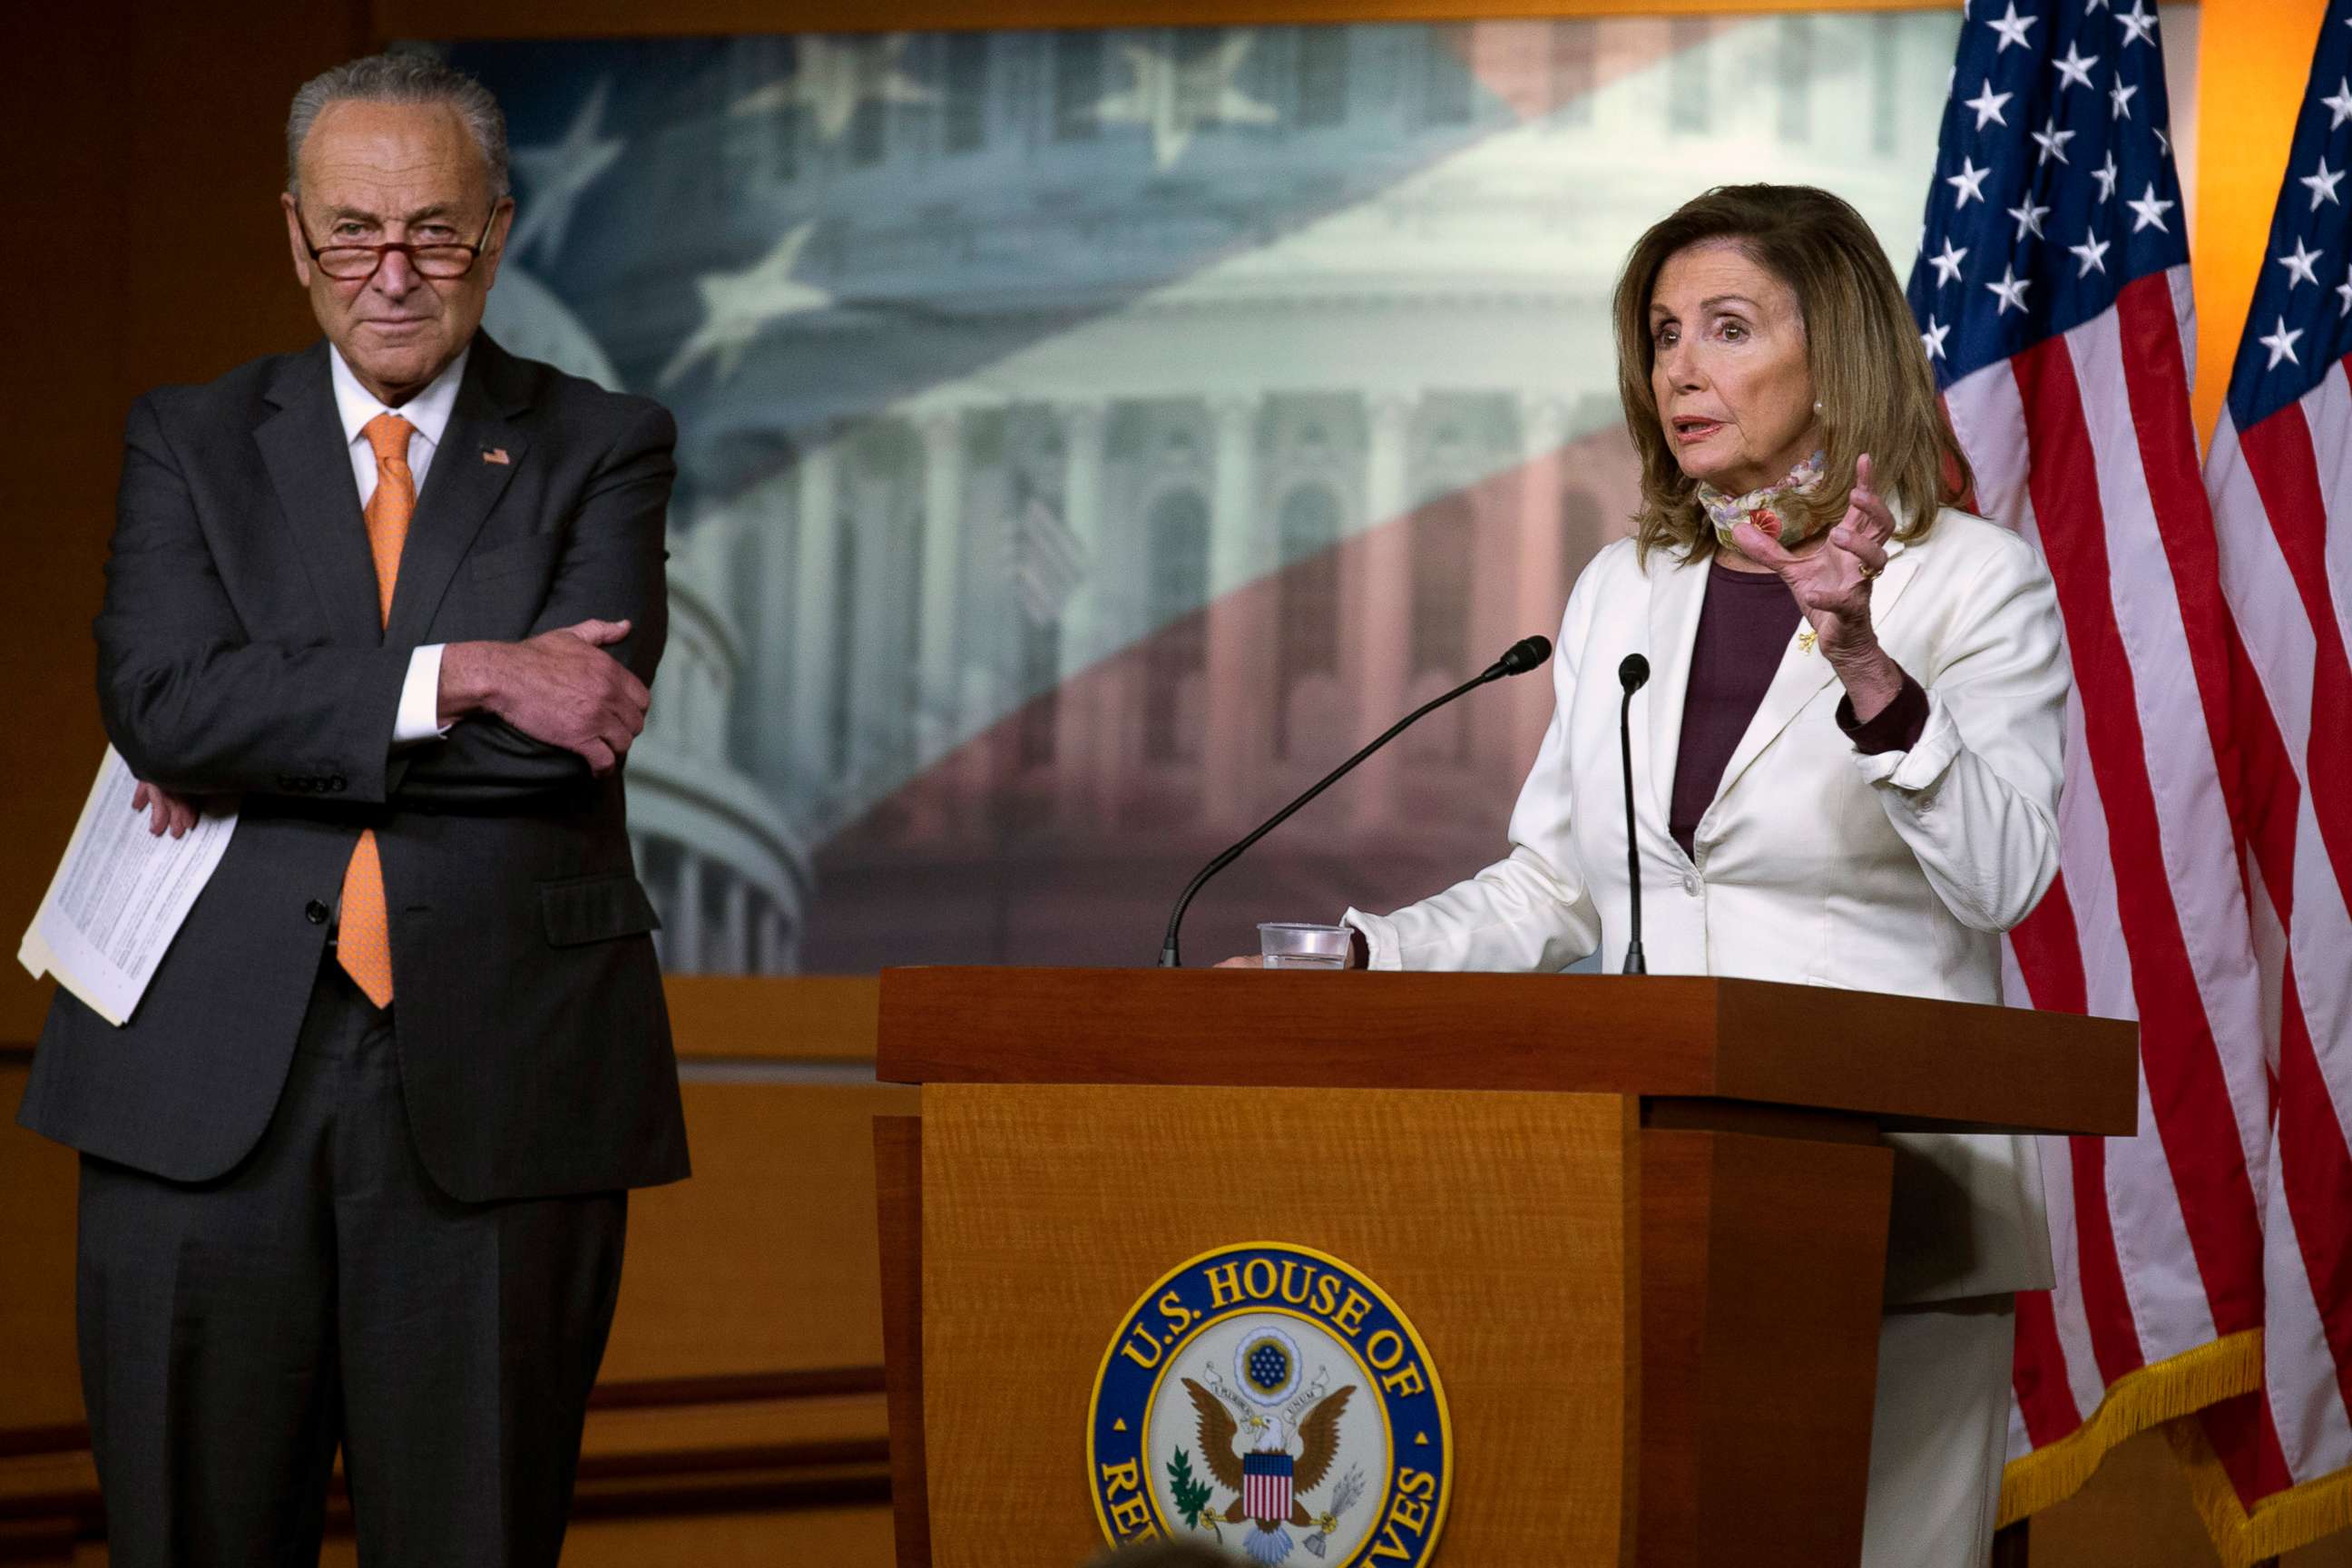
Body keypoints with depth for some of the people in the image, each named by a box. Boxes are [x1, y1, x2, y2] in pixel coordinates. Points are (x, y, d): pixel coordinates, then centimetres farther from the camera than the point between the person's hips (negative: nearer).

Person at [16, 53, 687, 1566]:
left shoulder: (602, 450, 7)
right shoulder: (190, 442, 10)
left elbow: (574, 729, -10)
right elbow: (161, 703, -7)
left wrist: (266, 744, -8)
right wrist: (454, 677, -15)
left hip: (498, 1086, -1)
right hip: (210, 1084, 1)